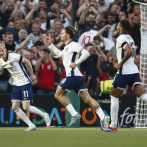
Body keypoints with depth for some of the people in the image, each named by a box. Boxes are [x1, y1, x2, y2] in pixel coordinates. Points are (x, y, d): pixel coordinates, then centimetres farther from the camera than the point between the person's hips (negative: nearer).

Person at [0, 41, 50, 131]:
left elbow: (27, 61, -7)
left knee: (26, 107, -12)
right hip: (16, 85, 7)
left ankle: (44, 115, 14)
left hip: (25, 83, -7)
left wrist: (32, 75, 0)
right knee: (15, 107, -3)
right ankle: (31, 125, 6)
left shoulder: (14, 57, -19)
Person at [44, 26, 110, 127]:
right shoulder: (67, 47, 25)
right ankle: (103, 117, -16)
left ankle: (74, 114, -8)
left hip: (73, 75, -9)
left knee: (58, 94, 1)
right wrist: (51, 44, 43)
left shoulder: (73, 45, -3)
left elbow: (86, 53, -15)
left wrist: (76, 63, -19)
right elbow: (59, 54, 46)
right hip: (78, 77, 9)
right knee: (87, 98, -3)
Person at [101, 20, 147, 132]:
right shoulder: (130, 38, 20)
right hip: (134, 71, 7)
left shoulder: (121, 38, -8)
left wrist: (120, 64, -15)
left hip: (124, 72, -7)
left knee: (114, 97, 7)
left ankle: (113, 126, 10)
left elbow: (129, 52, -24)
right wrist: (116, 59, 24)